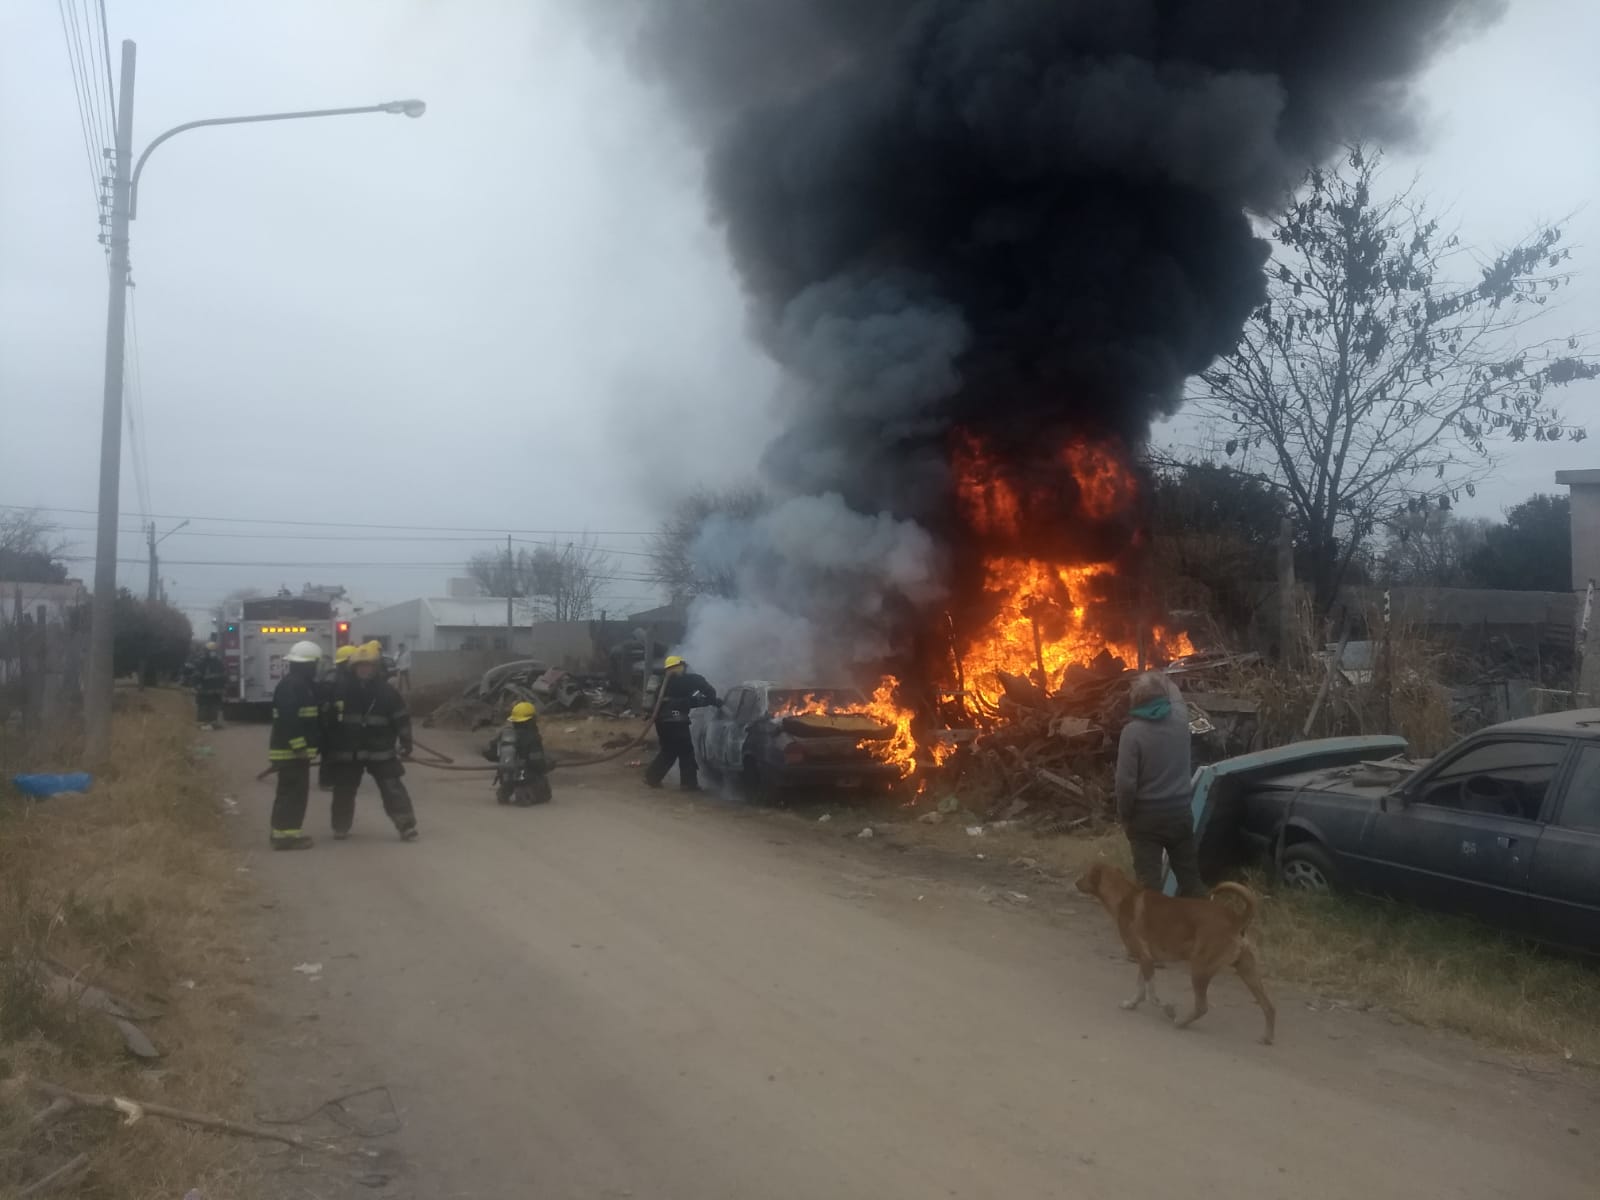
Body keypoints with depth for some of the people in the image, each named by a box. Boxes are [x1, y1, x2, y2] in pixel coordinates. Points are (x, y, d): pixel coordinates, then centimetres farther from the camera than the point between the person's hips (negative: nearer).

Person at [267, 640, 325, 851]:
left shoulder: (301, 684, 17)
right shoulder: (292, 685, -17)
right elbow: (288, 719, -26)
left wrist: (304, 745, 23)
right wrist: (299, 745, -27)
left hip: (295, 748, 11)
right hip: (290, 749, -11)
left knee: (295, 791, 16)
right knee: (293, 791, -7)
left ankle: (284, 832, 23)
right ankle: (285, 834, -5)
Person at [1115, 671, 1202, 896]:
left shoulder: (1132, 731, -18)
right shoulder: (1180, 718, -6)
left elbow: (1126, 782, -18)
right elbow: (1177, 698, 21)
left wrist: (1124, 816, -4)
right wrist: (1163, 683, 38)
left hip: (1146, 816, -4)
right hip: (1179, 811, 4)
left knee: (1149, 882, 4)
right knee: (1189, 875, 17)